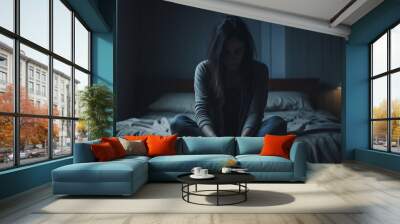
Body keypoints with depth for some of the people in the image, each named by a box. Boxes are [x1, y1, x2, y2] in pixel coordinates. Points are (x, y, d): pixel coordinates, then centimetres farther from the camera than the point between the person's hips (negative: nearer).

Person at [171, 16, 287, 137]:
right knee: (178, 121, -25)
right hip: (214, 133, 0)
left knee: (278, 123, -26)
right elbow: (201, 111, -14)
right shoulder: (204, 69, -4)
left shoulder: (259, 71, -3)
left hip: (246, 133, 1)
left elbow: (255, 113, -13)